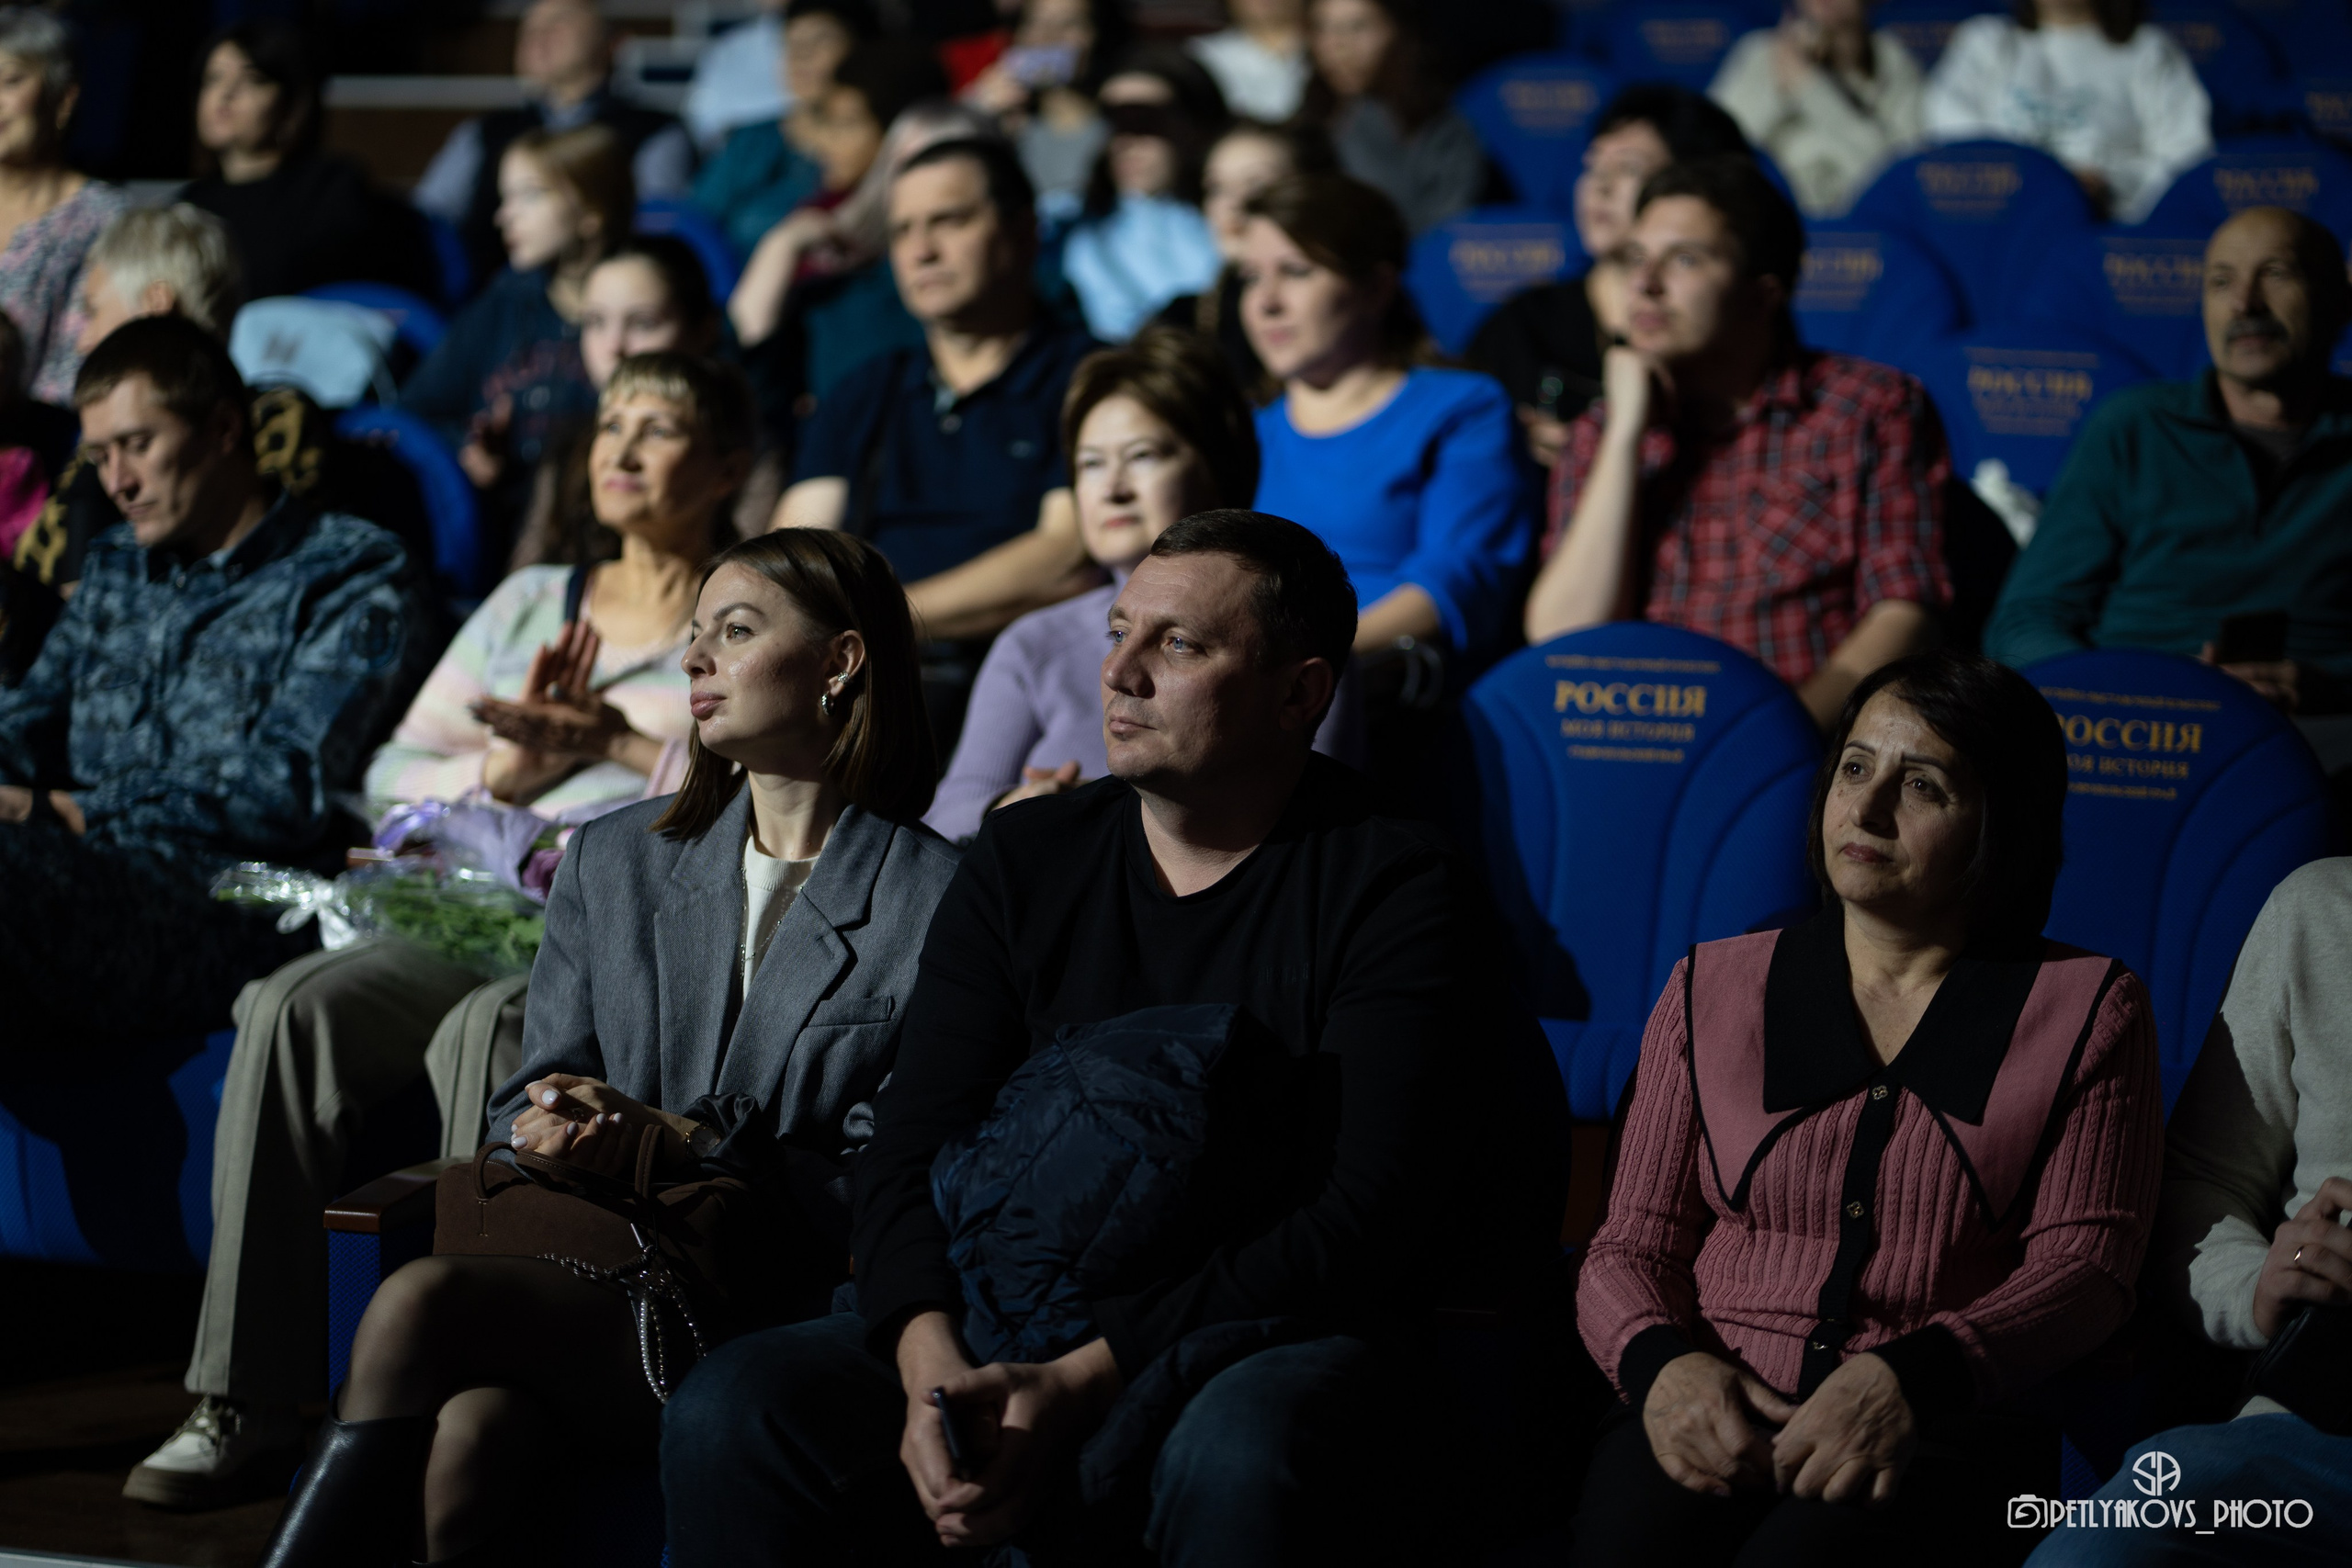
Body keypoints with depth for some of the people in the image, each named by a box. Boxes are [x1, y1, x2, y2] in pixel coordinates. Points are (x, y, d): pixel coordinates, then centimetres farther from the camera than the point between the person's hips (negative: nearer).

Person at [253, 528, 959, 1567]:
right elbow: (527, 1103, 17)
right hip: (592, 1286, 5)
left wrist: (677, 1144, -14)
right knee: (471, 1426, -32)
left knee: (423, 1305, -29)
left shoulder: (936, 898, 1)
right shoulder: (611, 861, 20)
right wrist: (549, 1130, -8)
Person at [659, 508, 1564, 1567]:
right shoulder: (1026, 863, 12)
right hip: (1013, 1329, 4)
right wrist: (933, 1366, -17)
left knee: (1237, 1458, -40)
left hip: (1276, 1338, -4)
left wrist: (1082, 1381, -21)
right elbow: (909, 1149, 5)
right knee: (729, 1414, -21)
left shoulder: (1392, 892, -4)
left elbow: (1367, 1224, -14)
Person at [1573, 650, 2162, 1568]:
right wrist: (1663, 1365, -9)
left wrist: (1907, 1380, -17)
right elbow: (1631, 1248, 16)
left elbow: (2085, 1267, 2)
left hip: (1945, 1434, -2)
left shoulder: (2086, 1010, 13)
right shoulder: (1711, 990, 20)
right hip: (1710, 1417, 3)